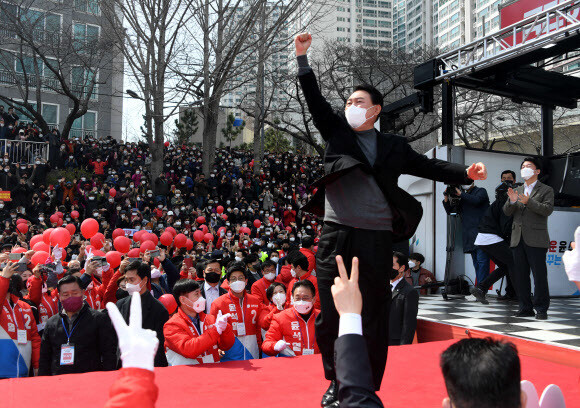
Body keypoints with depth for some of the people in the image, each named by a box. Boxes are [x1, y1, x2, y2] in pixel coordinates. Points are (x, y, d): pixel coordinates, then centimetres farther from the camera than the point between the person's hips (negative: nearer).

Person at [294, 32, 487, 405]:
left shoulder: (393, 146, 13)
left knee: (374, 318, 4)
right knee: (329, 316, 4)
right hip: (335, 236, 1)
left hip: (376, 239, -1)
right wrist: (302, 56, 0)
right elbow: (315, 99, 8)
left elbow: (428, 166, 9)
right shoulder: (336, 131, 14)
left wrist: (466, 173, -6)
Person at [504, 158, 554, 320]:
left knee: (539, 275, -5)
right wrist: (512, 201, -10)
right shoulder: (517, 191, 20)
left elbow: (548, 209, -10)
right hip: (518, 239, 5)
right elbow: (507, 212, 11)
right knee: (520, 275, 5)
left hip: (536, 240, -5)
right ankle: (526, 308, 12)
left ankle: (541, 309, 2)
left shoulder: (546, 190, 7)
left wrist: (528, 201, -21)